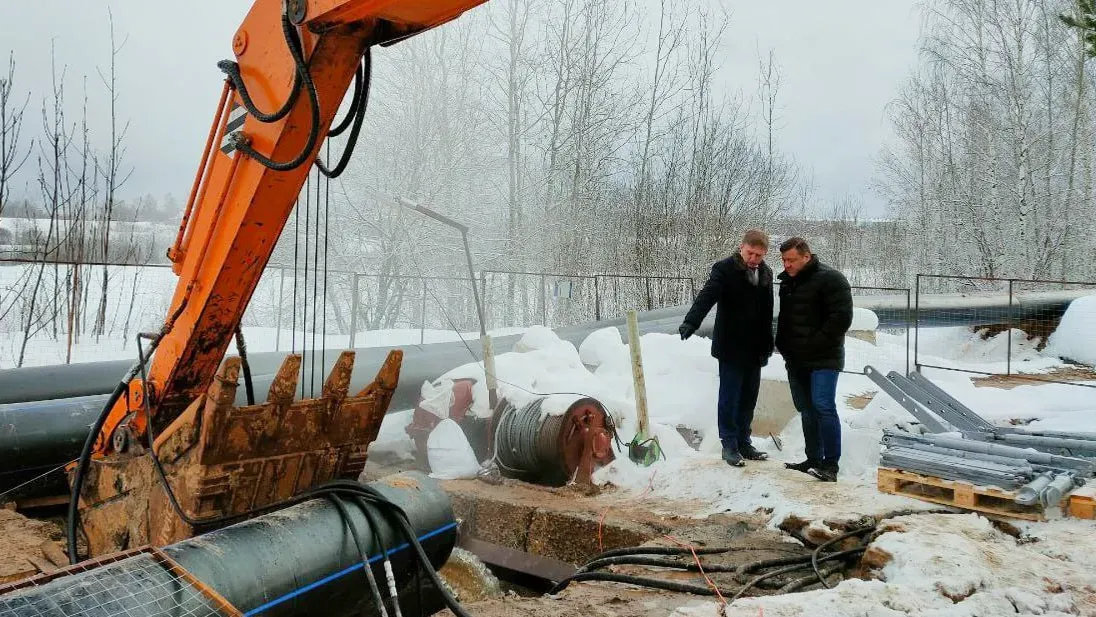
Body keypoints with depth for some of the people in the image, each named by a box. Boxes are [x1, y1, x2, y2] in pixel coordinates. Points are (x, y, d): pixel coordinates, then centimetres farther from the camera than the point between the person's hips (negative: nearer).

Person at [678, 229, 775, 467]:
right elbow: (707, 296, -26)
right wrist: (690, 322, -41)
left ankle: (743, 442, 23)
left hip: (755, 349, 6)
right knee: (730, 398, 1)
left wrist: (767, 344, 15)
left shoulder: (766, 273, 9)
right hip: (731, 348, -6)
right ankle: (729, 445, 9)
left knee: (748, 398, 12)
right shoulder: (725, 269, -11)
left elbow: (767, 311, 15)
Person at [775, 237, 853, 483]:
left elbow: (842, 318, -16)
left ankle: (831, 464, -9)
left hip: (823, 359, -8)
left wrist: (815, 345, -16)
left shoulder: (830, 279, -10)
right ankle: (814, 460, 19)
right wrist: (783, 346, 10)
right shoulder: (787, 282, 15)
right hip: (796, 360, 8)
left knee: (823, 407, -14)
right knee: (807, 410, 11)